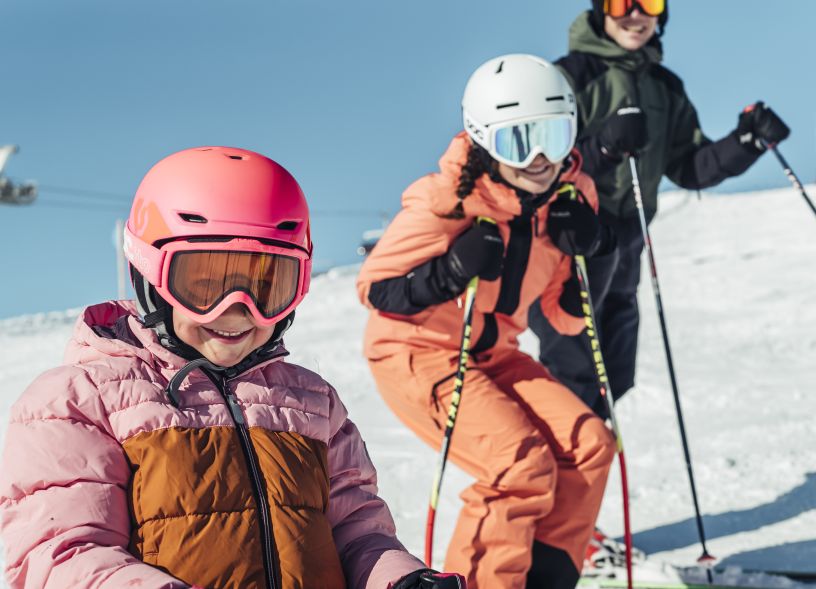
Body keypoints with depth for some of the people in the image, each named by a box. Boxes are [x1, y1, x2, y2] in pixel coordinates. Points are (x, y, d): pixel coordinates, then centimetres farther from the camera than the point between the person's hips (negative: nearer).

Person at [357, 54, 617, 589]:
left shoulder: (568, 199, -3)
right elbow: (374, 289, -16)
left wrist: (584, 255, -14)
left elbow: (567, 319, 4)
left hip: (492, 354, 7)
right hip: (415, 352, -6)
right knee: (524, 467, -23)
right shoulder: (447, 202, -21)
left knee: (589, 445, -11)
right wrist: (451, 272, -32)